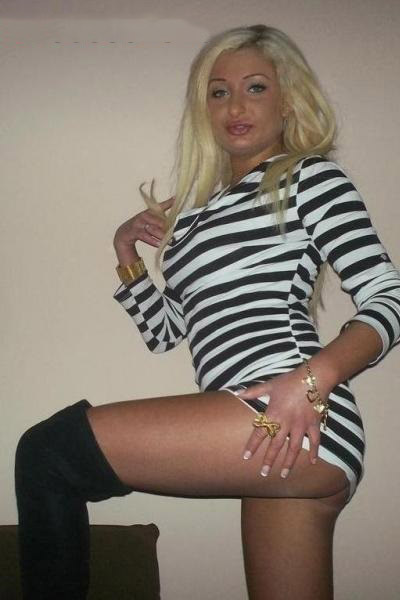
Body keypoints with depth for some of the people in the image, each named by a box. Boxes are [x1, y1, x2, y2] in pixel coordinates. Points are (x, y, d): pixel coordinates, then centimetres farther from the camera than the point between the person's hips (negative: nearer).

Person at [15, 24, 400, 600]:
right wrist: (128, 254, 13)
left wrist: (312, 379, -19)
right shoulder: (200, 208, 25)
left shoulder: (308, 176, 6)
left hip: (298, 423, -7)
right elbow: (166, 332, 24)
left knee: (48, 451, -12)